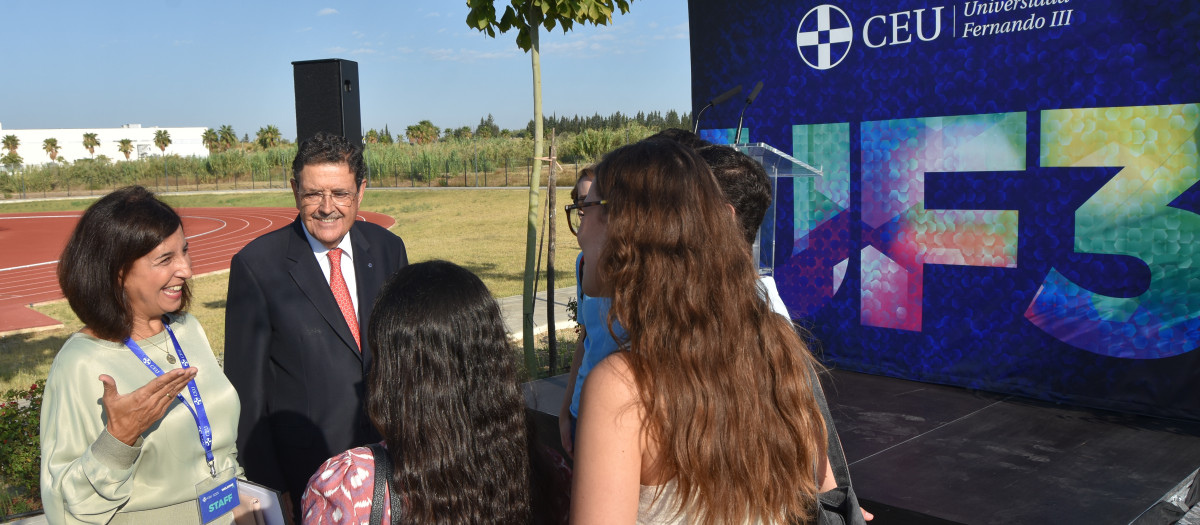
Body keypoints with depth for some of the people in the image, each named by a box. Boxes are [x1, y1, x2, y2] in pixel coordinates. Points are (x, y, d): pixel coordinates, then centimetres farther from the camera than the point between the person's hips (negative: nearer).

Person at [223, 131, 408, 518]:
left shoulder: (388, 249, 2)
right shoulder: (256, 264, -11)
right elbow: (246, 387, -7)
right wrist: (269, 485, -8)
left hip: (389, 450, 4)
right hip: (304, 472, -3)